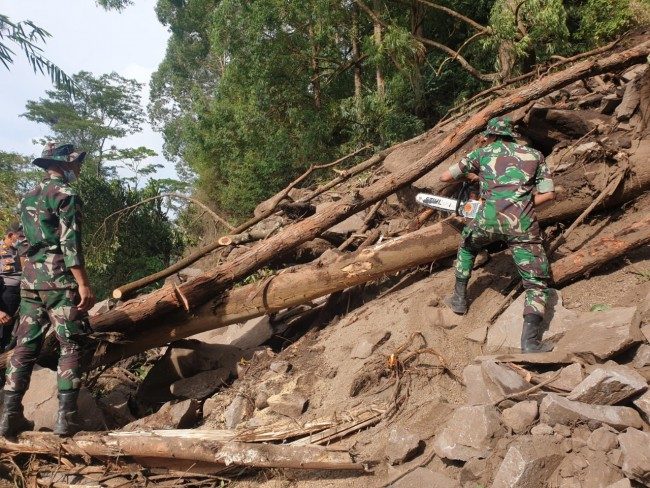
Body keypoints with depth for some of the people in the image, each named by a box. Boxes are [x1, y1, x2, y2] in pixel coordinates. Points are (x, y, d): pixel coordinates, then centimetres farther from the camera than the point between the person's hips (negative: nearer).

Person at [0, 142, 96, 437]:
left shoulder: (28, 197, 18)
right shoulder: (66, 195, -7)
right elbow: (70, 244, -16)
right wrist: (83, 284, -18)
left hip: (30, 279, 8)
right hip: (60, 280, -7)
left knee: (25, 347, 9)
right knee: (70, 346, -3)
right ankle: (66, 417, -6)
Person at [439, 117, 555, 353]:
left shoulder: (482, 152, 20)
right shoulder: (534, 154, 22)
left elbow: (445, 177, 22)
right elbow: (548, 194, 15)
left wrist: (471, 176, 39)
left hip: (489, 219, 1)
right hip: (523, 224, 0)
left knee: (467, 246, 34)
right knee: (536, 282, 6)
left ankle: (459, 299, 37)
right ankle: (530, 341, -13)